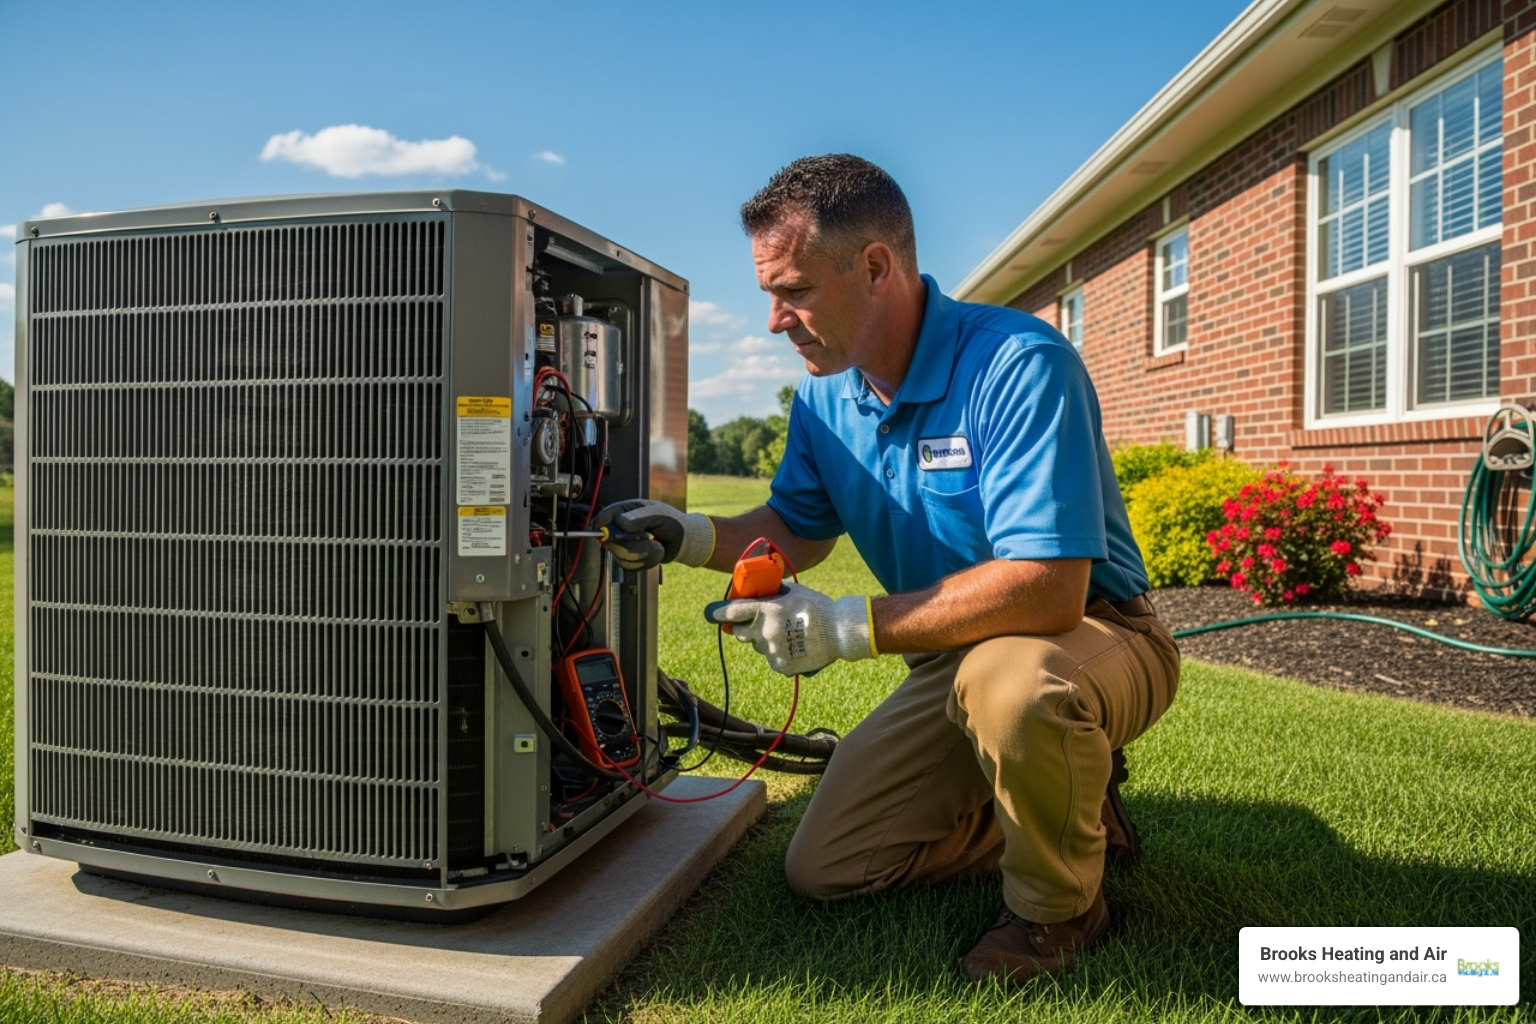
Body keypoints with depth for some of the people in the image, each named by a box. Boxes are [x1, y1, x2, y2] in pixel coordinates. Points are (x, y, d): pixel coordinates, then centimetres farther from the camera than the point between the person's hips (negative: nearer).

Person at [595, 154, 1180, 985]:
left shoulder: (1018, 365, -27)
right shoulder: (824, 396, -3)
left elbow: (1047, 590, -35)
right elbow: (795, 530, 12)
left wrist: (848, 626, -34)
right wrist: (689, 536, -7)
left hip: (1094, 635, -6)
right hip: (957, 659, 7)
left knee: (1011, 681, -42)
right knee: (821, 868, 3)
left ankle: (1061, 903, -9)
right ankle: (1065, 799, 17)